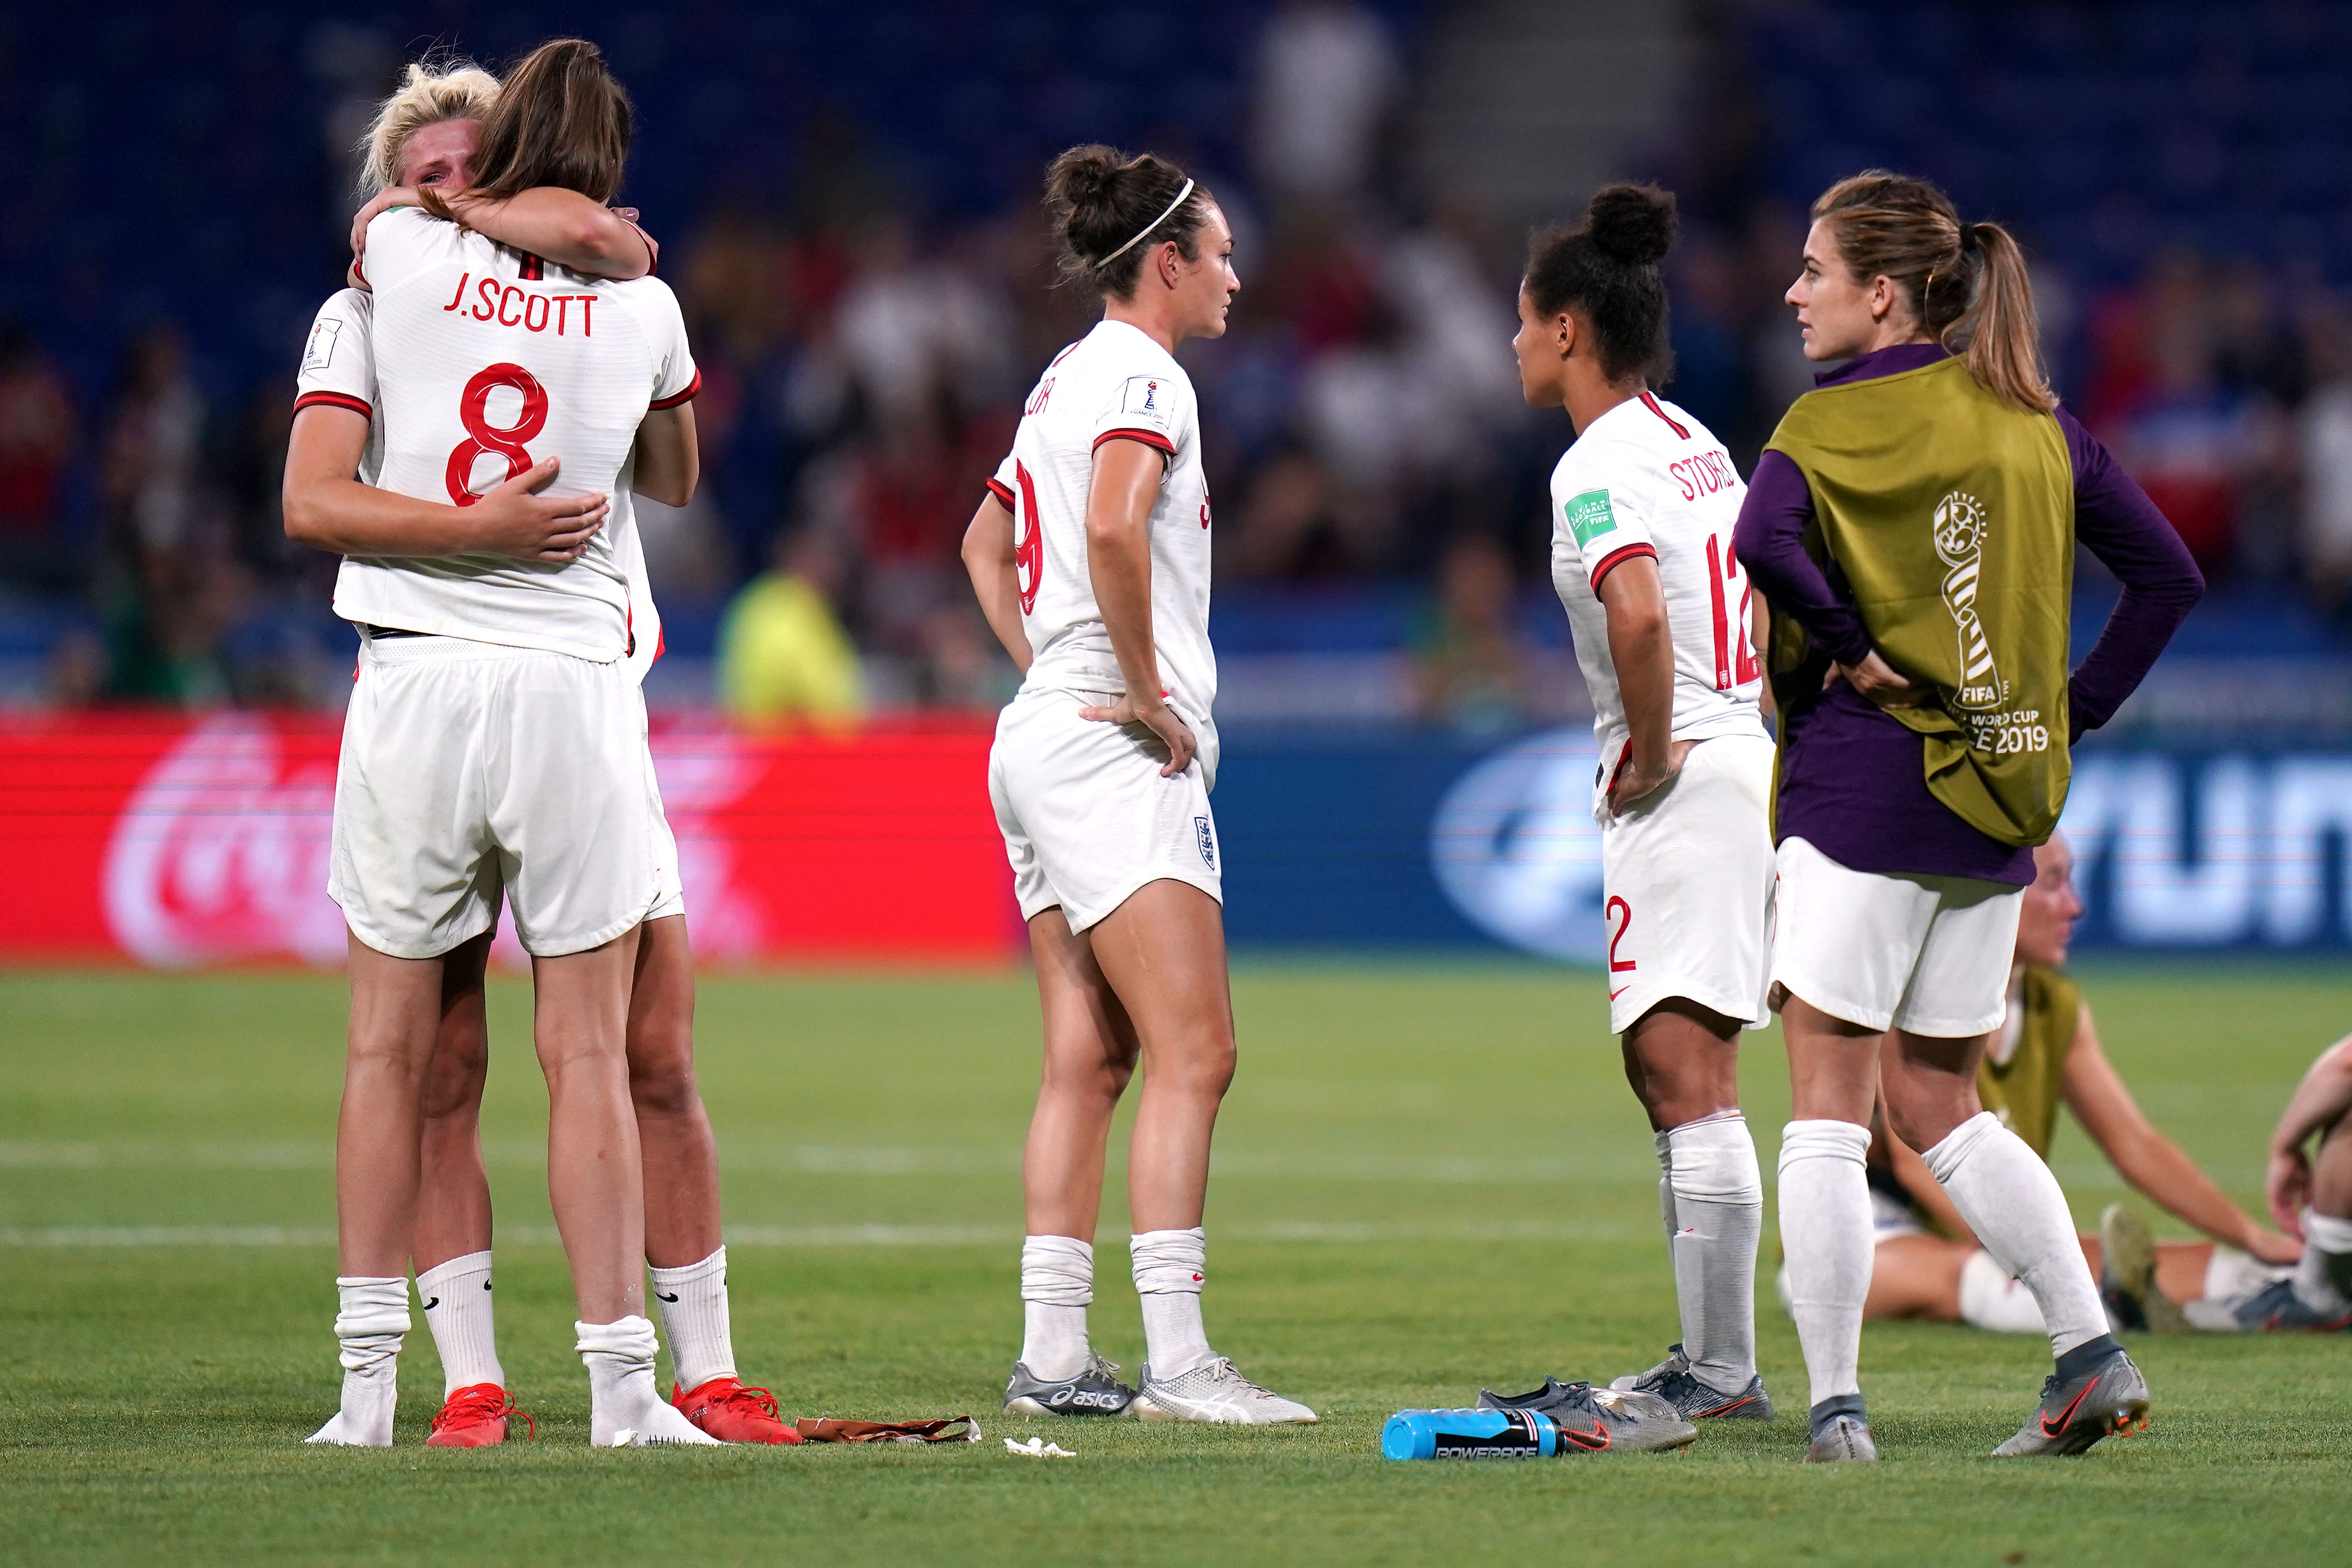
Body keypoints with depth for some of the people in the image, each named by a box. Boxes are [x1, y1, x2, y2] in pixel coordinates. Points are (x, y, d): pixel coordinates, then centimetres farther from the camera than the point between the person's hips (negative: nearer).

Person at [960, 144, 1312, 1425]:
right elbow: (1113, 526, -28)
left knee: (1087, 1059, 8)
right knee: (1192, 1052, -13)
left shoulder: (1064, 381, 19)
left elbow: (987, 545, 32)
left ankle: (1050, 1355, 6)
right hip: (1115, 756, -10)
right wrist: (1149, 693, -19)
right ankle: (1176, 1359, -18)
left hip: (1041, 735, 10)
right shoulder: (1141, 374, -10)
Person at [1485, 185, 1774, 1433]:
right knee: (1661, 1072, 15)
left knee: (1689, 1083, -9)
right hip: (1736, 760, 10)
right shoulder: (1693, 443, 16)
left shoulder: (1598, 467, -14)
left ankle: (1725, 1376, -10)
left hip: (1679, 786, -10)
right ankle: (1708, 1359, 18)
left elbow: (1638, 614, -31)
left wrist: (1650, 754, -18)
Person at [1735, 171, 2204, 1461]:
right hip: (1998, 801, 6)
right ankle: (2092, 1353, 5)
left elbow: (1763, 540, -28)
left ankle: (1835, 1403, -6)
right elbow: (2169, 577, 12)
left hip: (1864, 780, -6)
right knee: (1940, 1105, 16)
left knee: (1827, 1106, -2)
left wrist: (1851, 646, -13)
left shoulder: (1833, 423, -7)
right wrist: (2070, 711, 11)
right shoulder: (2036, 423, 11)